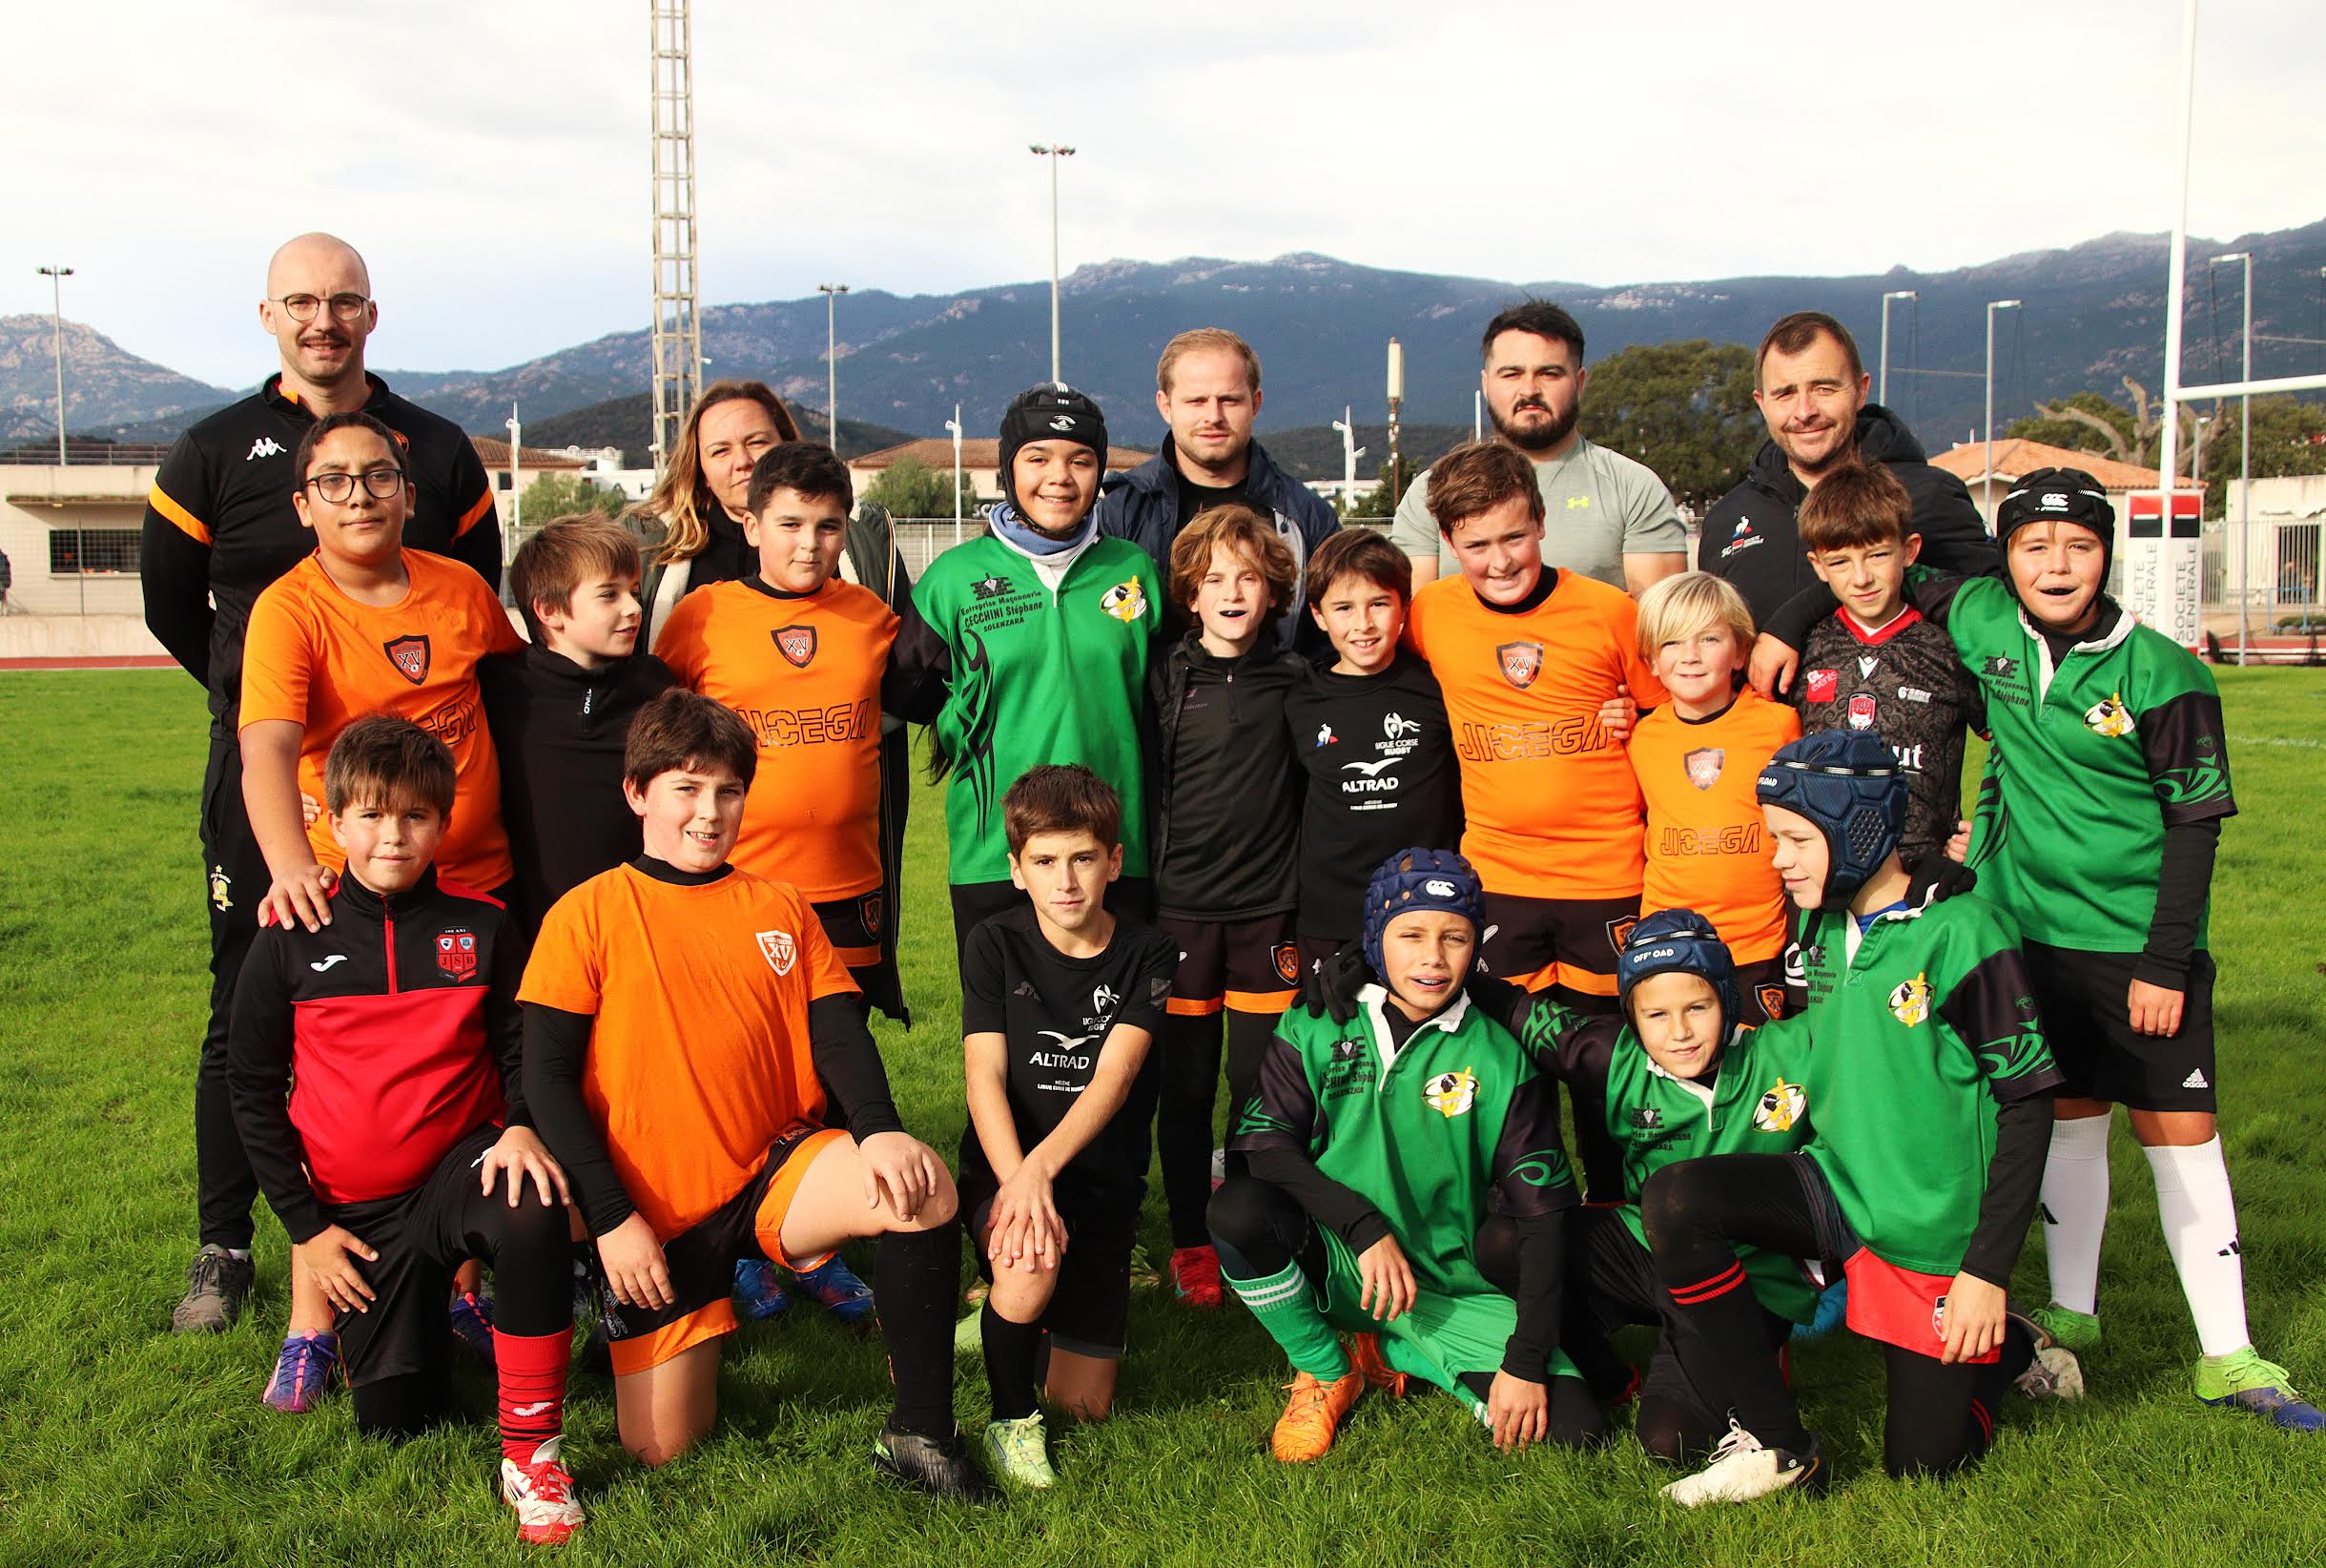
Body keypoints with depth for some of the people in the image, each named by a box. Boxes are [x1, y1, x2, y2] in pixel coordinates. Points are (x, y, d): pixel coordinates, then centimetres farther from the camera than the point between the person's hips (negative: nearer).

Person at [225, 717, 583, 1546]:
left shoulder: (479, 927, -2)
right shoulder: (290, 941, -3)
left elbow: (519, 1050, 4)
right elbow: (253, 1092, 3)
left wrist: (521, 1127, -18)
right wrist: (305, 1225, -1)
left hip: (458, 1167, -1)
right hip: (357, 1211, 1)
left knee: (533, 1218, -36)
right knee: (395, 1419, -3)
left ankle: (529, 1447, -22)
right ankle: (424, 1303, 32)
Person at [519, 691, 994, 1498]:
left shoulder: (781, 909, 8)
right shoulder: (588, 914, -3)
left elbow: (838, 1034, 0)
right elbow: (548, 1077, -6)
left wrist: (879, 1129, -22)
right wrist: (611, 1219, -13)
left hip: (773, 1172, 2)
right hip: (655, 1214, -2)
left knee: (922, 1185, -27)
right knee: (659, 1447, -2)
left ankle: (921, 1431, -16)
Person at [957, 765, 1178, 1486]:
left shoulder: (1146, 955, -3)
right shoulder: (995, 945, -3)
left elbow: (1115, 1074, -16)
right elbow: (983, 1073, -12)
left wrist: (1045, 1164, -32)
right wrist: (1017, 1178, -30)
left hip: (1101, 1182, 1)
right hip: (1003, 1166, -1)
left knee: (1084, 1403, 1)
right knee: (1030, 1267, -36)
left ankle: (1023, 1311, 33)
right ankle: (1010, 1416, -7)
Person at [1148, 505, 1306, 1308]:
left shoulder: (1294, 684, 4)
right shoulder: (1164, 681, 1)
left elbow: (1314, 800, 9)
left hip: (1267, 910, 1)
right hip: (1180, 909, 0)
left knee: (1261, 1082, 5)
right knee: (1185, 1085, 6)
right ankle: (1191, 1240, 18)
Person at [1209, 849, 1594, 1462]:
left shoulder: (1500, 1060, -4)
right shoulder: (1316, 1031, -1)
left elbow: (1542, 1213, -6)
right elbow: (1263, 1145, -11)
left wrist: (1527, 1361, -15)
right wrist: (1365, 1226, -23)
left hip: (1451, 1290, 1)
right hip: (1331, 1264, 0)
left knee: (1572, 1428, -20)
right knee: (1238, 1207, -32)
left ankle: (1392, 1353, 7)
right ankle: (1325, 1372, -2)